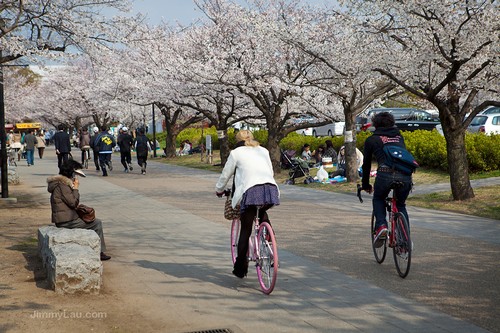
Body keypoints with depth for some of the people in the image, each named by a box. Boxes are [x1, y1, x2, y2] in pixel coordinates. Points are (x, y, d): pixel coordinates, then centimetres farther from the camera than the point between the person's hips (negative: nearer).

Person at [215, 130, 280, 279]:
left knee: (245, 231, 5)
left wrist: (219, 190, 40)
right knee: (262, 214, 34)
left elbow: (226, 174, 23)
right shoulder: (264, 151, 27)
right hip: (271, 188, 4)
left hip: (251, 190, -4)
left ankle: (240, 268, 10)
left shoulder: (236, 152, 16)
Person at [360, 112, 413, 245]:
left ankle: (381, 226, 4)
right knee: (401, 205, 26)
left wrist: (365, 185, 34)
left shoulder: (371, 140, 18)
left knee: (378, 199, 27)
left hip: (385, 174, -3)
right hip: (405, 174, 3)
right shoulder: (399, 137, 28)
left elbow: (366, 165, 22)